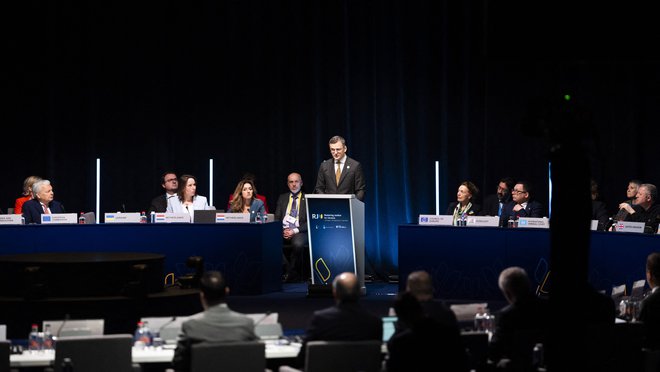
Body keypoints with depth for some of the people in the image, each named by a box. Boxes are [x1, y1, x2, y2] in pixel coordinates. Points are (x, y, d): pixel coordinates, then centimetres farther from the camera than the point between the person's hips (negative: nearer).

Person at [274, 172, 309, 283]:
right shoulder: (282, 198, 21)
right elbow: (277, 219, 15)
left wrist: (295, 231, -13)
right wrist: (282, 231, -6)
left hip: (299, 232, -3)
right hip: (283, 231, 3)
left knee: (298, 243, -39)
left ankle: (291, 274, -20)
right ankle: (286, 269, -17)